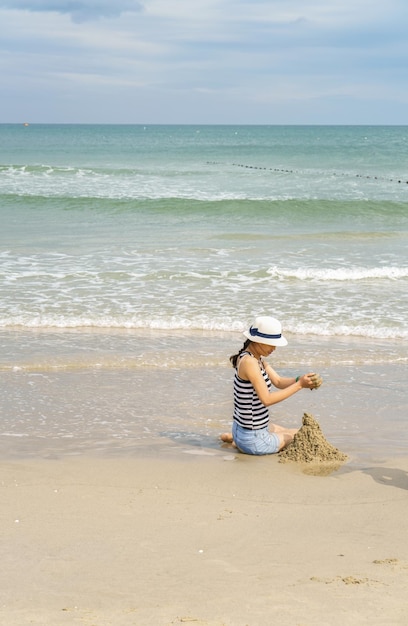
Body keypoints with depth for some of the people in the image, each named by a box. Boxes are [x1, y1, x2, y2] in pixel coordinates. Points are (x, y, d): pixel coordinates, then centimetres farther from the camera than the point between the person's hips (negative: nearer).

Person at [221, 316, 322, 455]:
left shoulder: (257, 359, 5)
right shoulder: (249, 362, -25)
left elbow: (279, 382, 2)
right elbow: (267, 399, -28)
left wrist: (300, 380, -17)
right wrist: (299, 385, -25)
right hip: (253, 440, -10)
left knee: (291, 433, 34)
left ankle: (234, 438, 19)